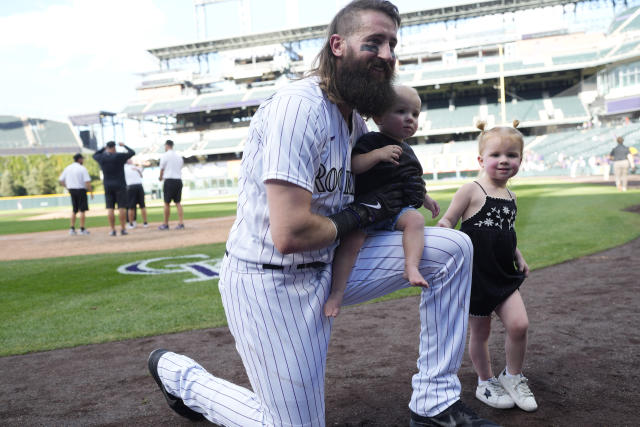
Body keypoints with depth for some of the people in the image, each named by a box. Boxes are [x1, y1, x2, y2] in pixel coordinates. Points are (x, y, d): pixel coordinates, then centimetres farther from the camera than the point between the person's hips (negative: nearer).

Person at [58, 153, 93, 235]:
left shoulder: (67, 168, 7)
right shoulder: (82, 168, -10)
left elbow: (61, 180, 7)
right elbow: (87, 182, -17)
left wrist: (68, 187, 14)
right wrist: (91, 192, -11)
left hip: (71, 190, 6)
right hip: (81, 189, -6)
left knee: (74, 210, 15)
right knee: (82, 210, 1)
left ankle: (72, 228, 11)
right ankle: (82, 229, 1)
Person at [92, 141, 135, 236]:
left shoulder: (101, 157, 2)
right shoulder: (119, 156, -9)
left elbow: (94, 155, 25)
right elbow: (132, 152, 1)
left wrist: (103, 148, 33)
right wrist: (124, 145, 14)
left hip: (107, 186, 3)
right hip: (120, 185, -3)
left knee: (110, 208, 4)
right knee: (121, 207, -1)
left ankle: (112, 229, 1)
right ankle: (122, 229, -2)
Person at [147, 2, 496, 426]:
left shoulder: (355, 119, 8)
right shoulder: (300, 106, -21)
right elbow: (290, 234, -28)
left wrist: (401, 195, 2)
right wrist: (361, 213, -11)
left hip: (328, 268, 9)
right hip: (272, 283, -8)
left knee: (452, 246, -2)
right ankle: (179, 373, 24)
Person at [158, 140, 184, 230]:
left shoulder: (165, 156, -4)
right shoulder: (179, 156, 13)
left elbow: (162, 169, 1)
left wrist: (160, 178, 22)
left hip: (169, 181, -5)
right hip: (178, 180, 5)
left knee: (167, 203, 1)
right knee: (178, 202, 6)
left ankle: (165, 224, 7)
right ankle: (181, 223, -1)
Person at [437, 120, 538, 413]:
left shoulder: (510, 196, 10)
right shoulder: (472, 191, -11)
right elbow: (447, 220, -13)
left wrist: (519, 258, 16)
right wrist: (445, 229, -32)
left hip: (505, 274, 5)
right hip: (477, 275, -5)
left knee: (519, 325, -7)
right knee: (480, 331, 9)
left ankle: (513, 377, 18)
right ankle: (486, 382, 31)